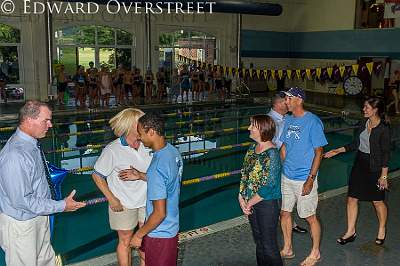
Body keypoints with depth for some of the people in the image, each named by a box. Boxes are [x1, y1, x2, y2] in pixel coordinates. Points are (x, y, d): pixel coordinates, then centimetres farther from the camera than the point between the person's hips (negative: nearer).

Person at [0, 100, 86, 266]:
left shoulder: (31, 144, -2)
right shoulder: (15, 155, -30)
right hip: (21, 224, -8)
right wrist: (62, 206, -23)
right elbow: (22, 201, -29)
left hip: (39, 217, 8)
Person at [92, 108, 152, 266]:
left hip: (146, 201, 4)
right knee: (125, 241, 13)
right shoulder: (112, 150, -18)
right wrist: (112, 200, -11)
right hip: (123, 205, -4)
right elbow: (97, 176, -10)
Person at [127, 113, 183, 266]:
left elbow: (159, 213, -27)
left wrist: (139, 235, -15)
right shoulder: (173, 152, -5)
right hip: (172, 227, 8)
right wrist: (141, 176, 7)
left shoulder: (157, 167, -32)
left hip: (159, 233, -8)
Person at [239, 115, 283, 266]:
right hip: (251, 204, 7)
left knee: (269, 245, 7)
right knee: (258, 241, 22)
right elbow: (244, 174, 7)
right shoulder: (252, 148, 2)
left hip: (267, 204, -7)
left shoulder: (272, 154, -21)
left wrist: (249, 203, -14)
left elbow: (268, 187, -23)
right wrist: (242, 197, -4)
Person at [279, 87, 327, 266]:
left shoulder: (313, 122, -15)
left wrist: (310, 179, -18)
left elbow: (319, 152, -14)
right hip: (286, 177, 7)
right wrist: (279, 170, 10)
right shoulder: (288, 120, 5)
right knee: (284, 213, 15)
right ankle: (287, 249, 34)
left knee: (310, 217, 8)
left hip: (304, 179, -6)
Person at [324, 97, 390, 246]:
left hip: (374, 168, -7)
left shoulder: (383, 129, -17)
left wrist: (383, 176, -13)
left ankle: (382, 230, 35)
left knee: (378, 201, 10)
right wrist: (337, 151, 9)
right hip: (360, 164, 7)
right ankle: (351, 232, 21)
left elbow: (386, 154, -14)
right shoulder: (364, 124, 4)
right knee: (351, 198, 8)